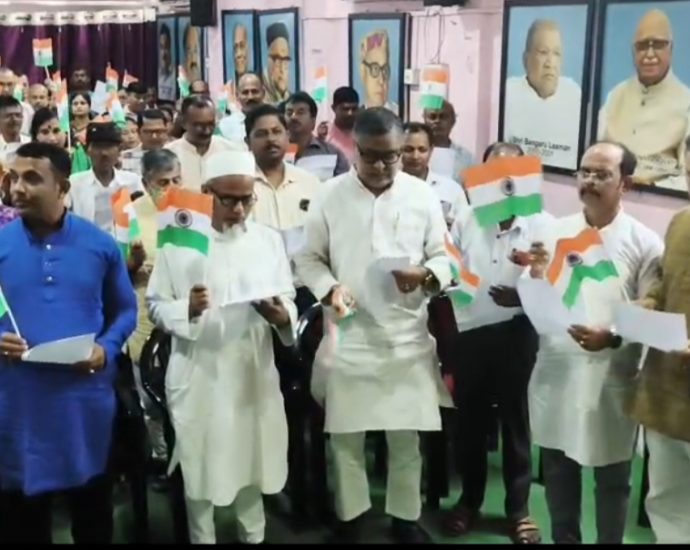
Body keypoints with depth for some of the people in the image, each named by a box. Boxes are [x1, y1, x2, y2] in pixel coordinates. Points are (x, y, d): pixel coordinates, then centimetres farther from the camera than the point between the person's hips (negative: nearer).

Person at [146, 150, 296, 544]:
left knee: (253, 457, 14)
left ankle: (255, 536, 34)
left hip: (254, 370, 3)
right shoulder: (180, 241, -4)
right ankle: (202, 538, 26)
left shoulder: (269, 240, 4)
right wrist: (187, 309, -23)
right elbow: (156, 305, -3)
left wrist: (281, 315, -17)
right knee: (200, 463, 7)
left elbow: (289, 301, 5)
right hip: (198, 372, -2)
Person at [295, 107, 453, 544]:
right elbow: (309, 258, 3)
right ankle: (350, 516, 30)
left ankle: (406, 517, 30)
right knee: (346, 435, 10)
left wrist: (425, 275, -18)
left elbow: (444, 257, 4)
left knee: (407, 435, 11)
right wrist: (329, 289, -16)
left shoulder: (423, 196, 0)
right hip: (348, 337, 0)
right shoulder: (331, 196, -2)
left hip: (407, 337, 1)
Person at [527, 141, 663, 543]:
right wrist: (535, 278, -13)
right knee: (558, 471, 16)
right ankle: (564, 538, 34)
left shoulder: (645, 243, -5)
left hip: (611, 380, -3)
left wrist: (612, 336, -24)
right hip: (557, 374, 3)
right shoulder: (555, 232, 4)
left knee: (612, 478, 11)